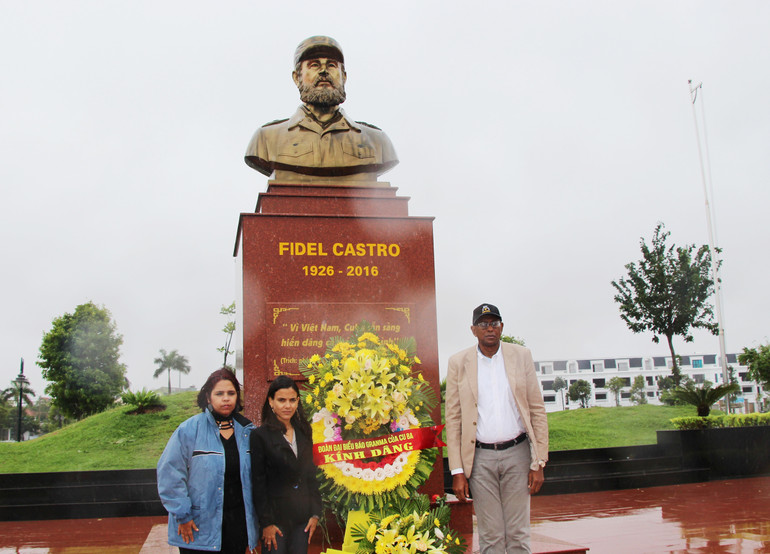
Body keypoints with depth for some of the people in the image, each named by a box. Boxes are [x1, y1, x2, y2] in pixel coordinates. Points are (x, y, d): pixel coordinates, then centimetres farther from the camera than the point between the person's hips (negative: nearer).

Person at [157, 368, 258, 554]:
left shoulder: (247, 432, 5)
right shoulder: (189, 430, -8)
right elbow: (169, 473, -10)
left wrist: (253, 518, 9)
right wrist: (182, 515, -11)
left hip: (238, 523, 4)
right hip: (199, 528, -3)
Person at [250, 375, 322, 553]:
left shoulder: (304, 432, 9)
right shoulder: (260, 435, -6)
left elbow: (311, 475, 12)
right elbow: (258, 482, -7)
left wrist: (315, 513, 6)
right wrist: (266, 523, -11)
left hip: (303, 515, 4)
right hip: (276, 516, -4)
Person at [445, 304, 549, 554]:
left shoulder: (521, 356, 2)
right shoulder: (458, 363, 0)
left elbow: (537, 411, 3)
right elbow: (453, 418, 1)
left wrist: (538, 462, -2)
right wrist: (457, 471, -4)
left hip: (517, 453, 1)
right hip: (480, 458, -1)